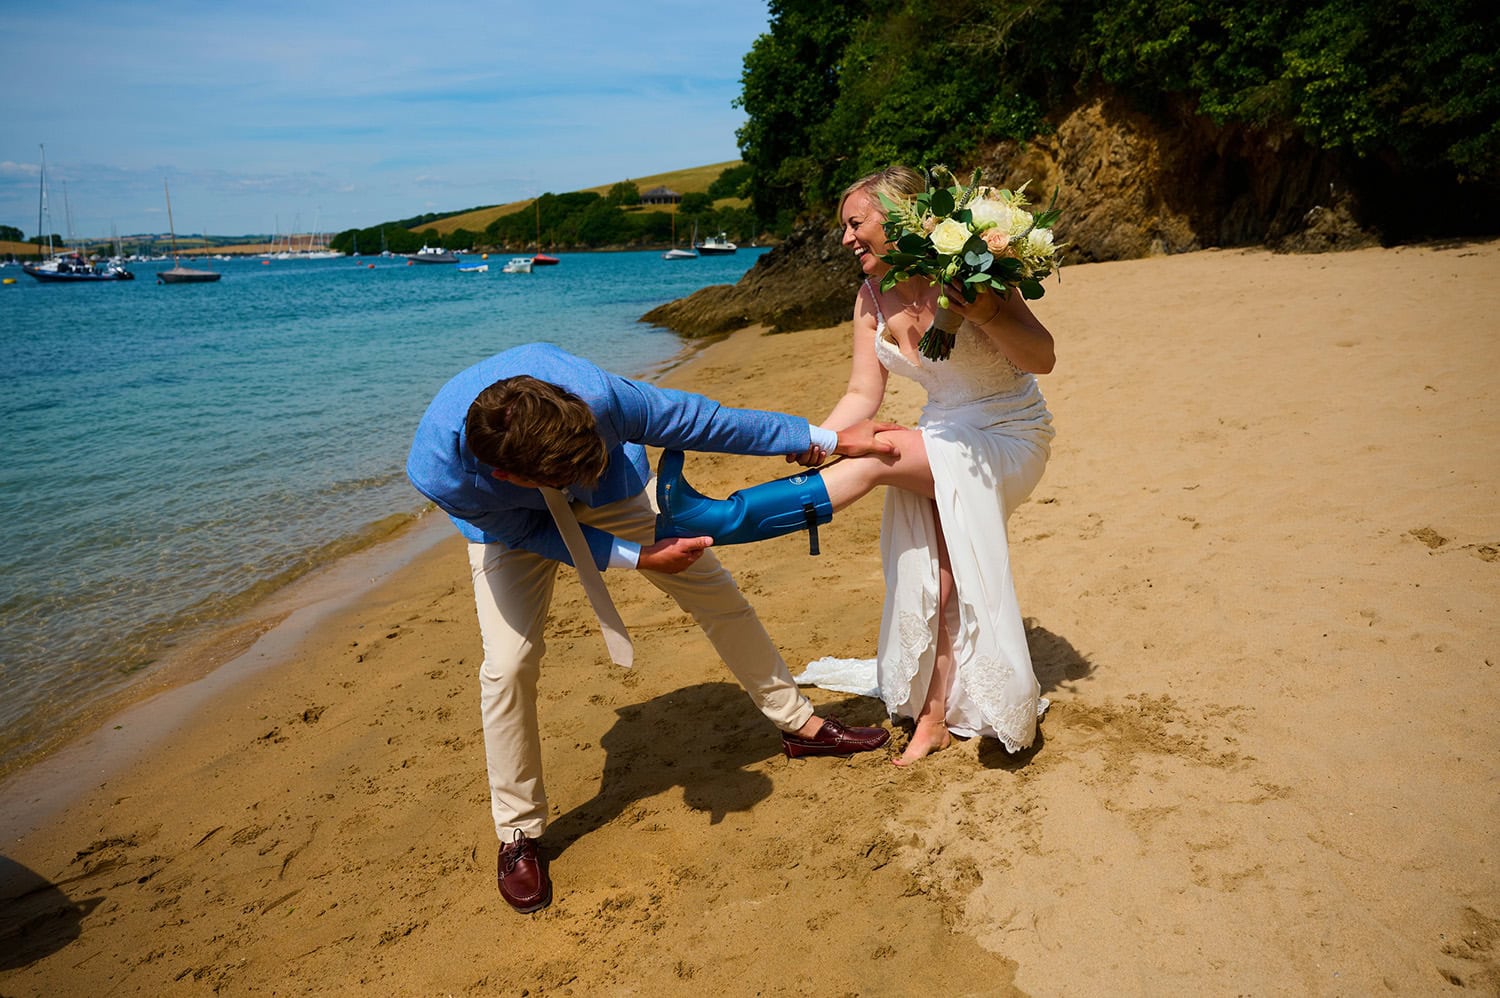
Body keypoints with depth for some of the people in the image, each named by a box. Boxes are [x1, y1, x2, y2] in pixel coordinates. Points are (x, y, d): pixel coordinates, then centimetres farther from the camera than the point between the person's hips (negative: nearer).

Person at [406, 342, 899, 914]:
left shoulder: (593, 393, -44)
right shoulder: (437, 473, -41)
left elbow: (693, 420, -29)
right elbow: (529, 532, -22)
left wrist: (828, 439, -21)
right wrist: (640, 557, -27)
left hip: (614, 489, 2)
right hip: (512, 519, -1)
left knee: (716, 594, 3)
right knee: (508, 664, -15)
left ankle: (797, 723, 25)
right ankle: (519, 832, 8)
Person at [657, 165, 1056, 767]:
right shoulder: (872, 300, -1)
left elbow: (1042, 359, -20)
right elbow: (862, 396, -3)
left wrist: (987, 315, -37)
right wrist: (817, 440, -22)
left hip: (1011, 438, -6)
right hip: (946, 442, 6)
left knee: (878, 457, -29)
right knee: (937, 580, 1)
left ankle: (730, 516, -31)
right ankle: (934, 719, 15)